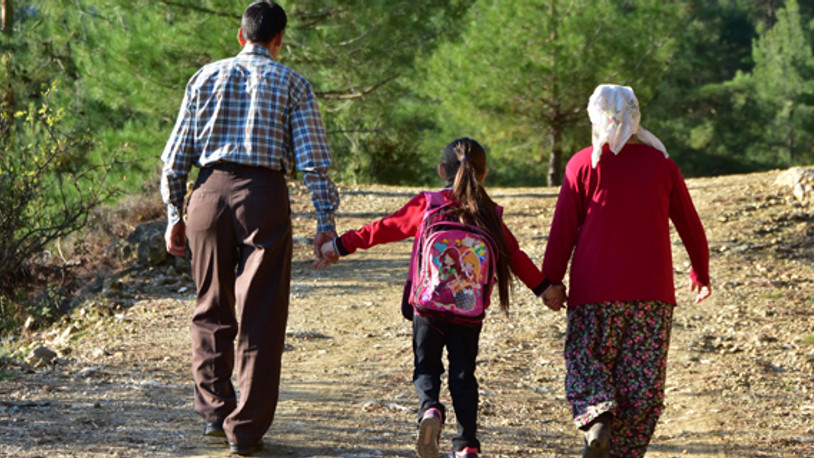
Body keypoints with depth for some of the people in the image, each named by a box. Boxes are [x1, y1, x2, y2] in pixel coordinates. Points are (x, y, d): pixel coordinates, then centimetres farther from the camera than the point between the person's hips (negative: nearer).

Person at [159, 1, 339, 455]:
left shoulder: (206, 77, 11)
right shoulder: (292, 83, 5)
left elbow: (176, 156, 9)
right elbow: (313, 159, -3)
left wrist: (175, 215, 15)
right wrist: (326, 222, -2)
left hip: (210, 192, 3)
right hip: (265, 195, -3)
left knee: (212, 311, 18)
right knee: (261, 318, 2)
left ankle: (214, 411, 21)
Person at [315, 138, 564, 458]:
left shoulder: (425, 206, -2)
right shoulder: (489, 215, 2)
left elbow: (383, 229, 3)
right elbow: (514, 256, 7)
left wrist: (340, 246, 13)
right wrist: (543, 287, 19)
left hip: (427, 310, -1)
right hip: (469, 315, 1)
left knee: (426, 368, 13)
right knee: (463, 375, 11)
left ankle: (430, 409, -17)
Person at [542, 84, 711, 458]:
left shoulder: (583, 164, -1)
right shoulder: (661, 164, 7)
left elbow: (563, 231, -3)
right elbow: (691, 227, 13)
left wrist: (550, 282, 6)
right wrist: (701, 274, 27)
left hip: (595, 290, -2)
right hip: (652, 289, 2)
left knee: (586, 364, 10)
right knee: (642, 379, 6)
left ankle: (596, 419, -17)